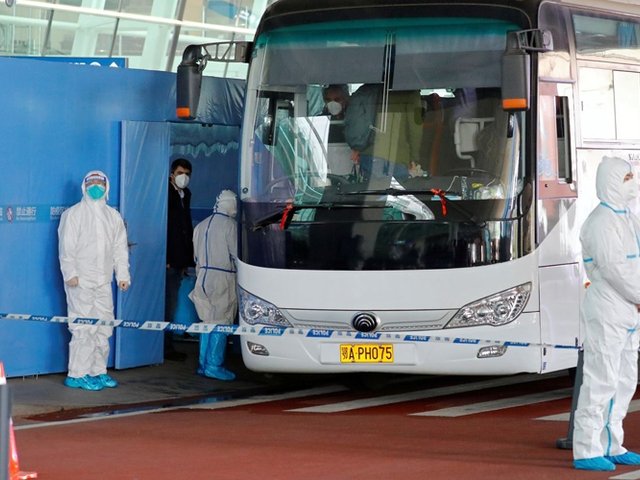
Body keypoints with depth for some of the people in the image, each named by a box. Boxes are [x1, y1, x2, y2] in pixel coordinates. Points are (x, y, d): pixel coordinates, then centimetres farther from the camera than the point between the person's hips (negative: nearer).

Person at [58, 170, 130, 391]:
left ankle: (98, 371, 15)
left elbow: (120, 248, 15)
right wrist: (71, 273, -14)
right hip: (80, 281, -6)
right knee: (83, 328, -10)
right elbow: (66, 247, -5)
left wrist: (122, 275, 6)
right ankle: (77, 375, -7)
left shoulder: (113, 216, 15)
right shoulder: (73, 214, 0)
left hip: (103, 282, 6)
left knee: (104, 328, 6)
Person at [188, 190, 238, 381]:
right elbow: (236, 254, -10)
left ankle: (203, 363, 13)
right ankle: (214, 365, -6)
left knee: (208, 321, 13)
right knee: (221, 323, -4)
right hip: (223, 278, -7)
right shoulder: (230, 225, -10)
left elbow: (197, 256, 16)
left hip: (204, 277, 7)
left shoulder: (201, 225, 13)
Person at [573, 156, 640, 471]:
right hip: (606, 311, -10)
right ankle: (586, 451, -5)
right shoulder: (601, 221, -14)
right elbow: (612, 267, -21)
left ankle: (611, 447, 23)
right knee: (601, 379, -9)